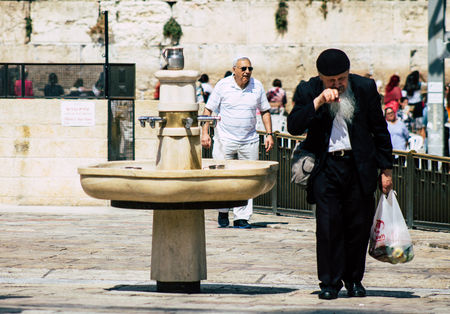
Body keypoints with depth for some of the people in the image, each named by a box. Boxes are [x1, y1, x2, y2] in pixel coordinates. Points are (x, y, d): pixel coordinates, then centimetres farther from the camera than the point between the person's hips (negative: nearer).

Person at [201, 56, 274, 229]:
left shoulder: (257, 86, 6)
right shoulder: (222, 85, -2)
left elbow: (265, 111, 15)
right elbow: (208, 109, 3)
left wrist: (269, 134, 8)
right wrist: (205, 132, -5)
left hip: (249, 141, 2)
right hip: (225, 140, -2)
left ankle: (242, 218, 4)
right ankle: (223, 212, 18)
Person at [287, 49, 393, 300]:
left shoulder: (365, 88, 2)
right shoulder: (308, 92, 0)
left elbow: (380, 130, 10)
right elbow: (294, 126, -12)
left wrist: (386, 168, 9)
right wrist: (318, 102, -23)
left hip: (360, 168, 1)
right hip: (326, 167, -1)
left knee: (358, 225, 4)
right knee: (328, 225, -7)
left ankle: (354, 279, 18)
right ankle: (330, 282, 1)